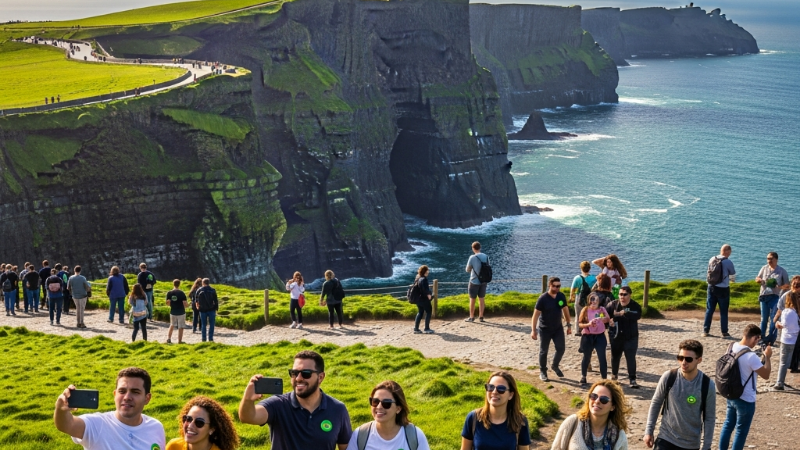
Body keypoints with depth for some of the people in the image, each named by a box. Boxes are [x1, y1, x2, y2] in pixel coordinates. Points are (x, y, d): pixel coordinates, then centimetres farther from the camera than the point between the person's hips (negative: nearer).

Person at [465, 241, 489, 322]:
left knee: (472, 299, 6)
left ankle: (471, 317, 11)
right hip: (483, 282, 4)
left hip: (474, 281, -4)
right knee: (481, 299, 12)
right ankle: (481, 316, 15)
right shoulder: (486, 257, 0)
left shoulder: (472, 257, -15)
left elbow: (467, 270, -5)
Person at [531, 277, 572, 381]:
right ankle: (542, 371, 23)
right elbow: (535, 315, -17)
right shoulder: (543, 298, -20)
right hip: (544, 329, -4)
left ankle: (555, 366, 28)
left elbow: (565, 310, 8)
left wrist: (569, 325, 9)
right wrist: (533, 330, -21)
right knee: (543, 351, 6)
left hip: (558, 328, 4)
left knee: (561, 349, 2)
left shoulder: (561, 296, -6)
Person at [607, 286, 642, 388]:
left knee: (631, 358, -6)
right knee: (615, 357, 17)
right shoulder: (613, 305, -4)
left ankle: (632, 379, 0)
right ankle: (614, 375, 38)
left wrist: (623, 313, -37)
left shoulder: (635, 306, -10)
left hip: (631, 337, -2)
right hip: (616, 336, 3)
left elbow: (637, 315, -29)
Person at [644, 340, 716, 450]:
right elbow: (656, 403, 2)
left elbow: (709, 418, -4)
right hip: (666, 438, 0)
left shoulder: (707, 385, -12)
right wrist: (649, 431, 2)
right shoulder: (668, 377, -12)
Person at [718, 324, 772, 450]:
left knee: (728, 424, 21)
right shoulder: (751, 356, -28)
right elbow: (766, 375, -17)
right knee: (741, 431, 9)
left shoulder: (731, 347, -4)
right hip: (746, 400, -7)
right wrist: (767, 357, -8)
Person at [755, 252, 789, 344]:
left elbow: (787, 285, 3)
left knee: (773, 317, -10)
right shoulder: (764, 268, 10)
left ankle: (770, 338, -8)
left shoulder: (782, 271, 1)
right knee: (764, 318, 9)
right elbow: (757, 279, 18)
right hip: (764, 295, 3)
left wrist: (779, 286, -18)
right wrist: (760, 280, -7)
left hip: (775, 296, -3)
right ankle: (761, 336, 18)